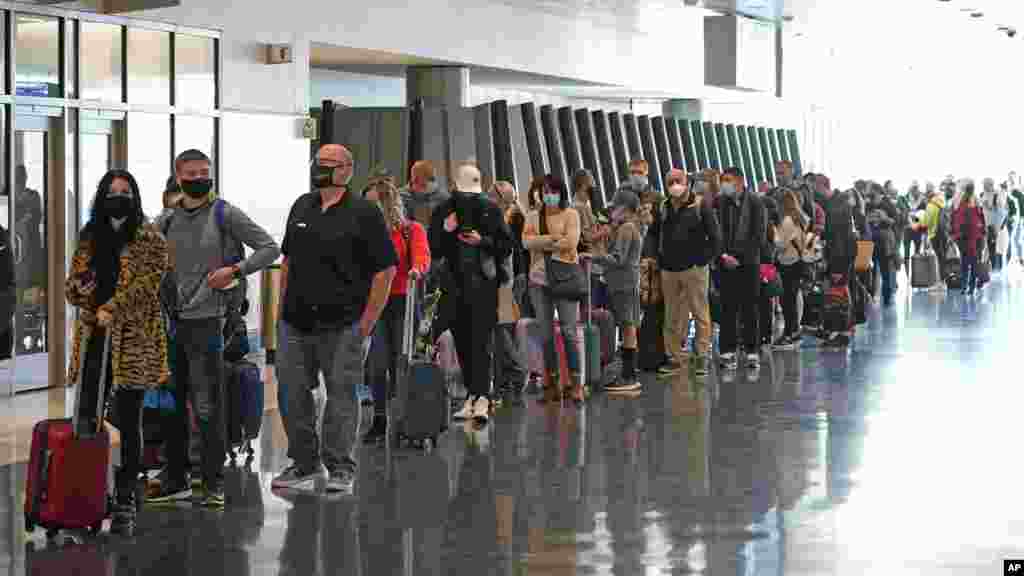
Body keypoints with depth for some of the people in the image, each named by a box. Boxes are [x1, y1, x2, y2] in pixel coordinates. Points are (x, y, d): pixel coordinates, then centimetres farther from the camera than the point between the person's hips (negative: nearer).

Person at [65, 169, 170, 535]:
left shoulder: (150, 240, 1)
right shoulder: (88, 238, 13)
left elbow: (147, 282, -11)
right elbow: (71, 286, 15)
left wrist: (113, 308, -21)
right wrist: (79, 286, -9)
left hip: (133, 343, -4)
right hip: (92, 339, 4)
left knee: (128, 422, 1)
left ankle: (125, 502, 7)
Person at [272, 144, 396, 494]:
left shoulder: (364, 213, -4)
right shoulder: (301, 207, 14)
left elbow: (386, 269, -6)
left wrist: (367, 323, -10)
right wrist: (283, 308, 13)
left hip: (343, 325, -5)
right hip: (297, 322, 6)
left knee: (341, 393, -2)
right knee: (293, 393, 6)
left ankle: (341, 470, 7)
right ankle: (305, 466, 18)